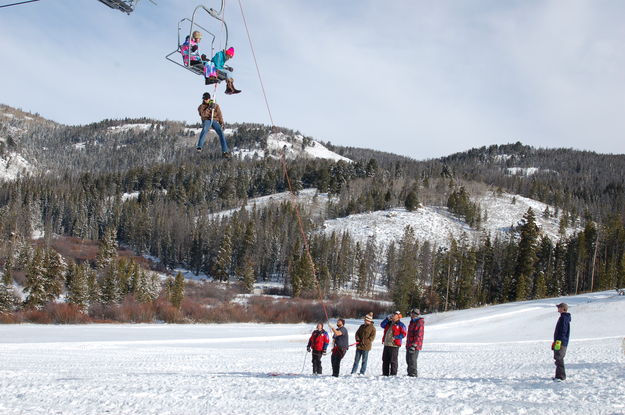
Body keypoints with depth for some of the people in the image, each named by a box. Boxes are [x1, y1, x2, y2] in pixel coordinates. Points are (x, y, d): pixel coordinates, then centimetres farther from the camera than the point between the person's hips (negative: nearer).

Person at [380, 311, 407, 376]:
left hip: (394, 345, -7)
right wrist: (388, 318, 3)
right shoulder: (389, 323, 20)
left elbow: (403, 334, -8)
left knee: (393, 360, -6)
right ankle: (385, 373, 18)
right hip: (386, 344, 7)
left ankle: (393, 374, -2)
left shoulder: (400, 325, -1)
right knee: (385, 360, 10)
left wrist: (395, 337, -19)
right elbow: (382, 325, 11)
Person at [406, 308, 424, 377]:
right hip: (409, 345, 10)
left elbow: (418, 335, -22)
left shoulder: (419, 323, -15)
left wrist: (414, 345, -26)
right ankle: (410, 373, 23)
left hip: (415, 346, -10)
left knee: (412, 360, -10)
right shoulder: (412, 322, 18)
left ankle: (413, 374, -7)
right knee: (408, 359, 15)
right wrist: (407, 344, 27)